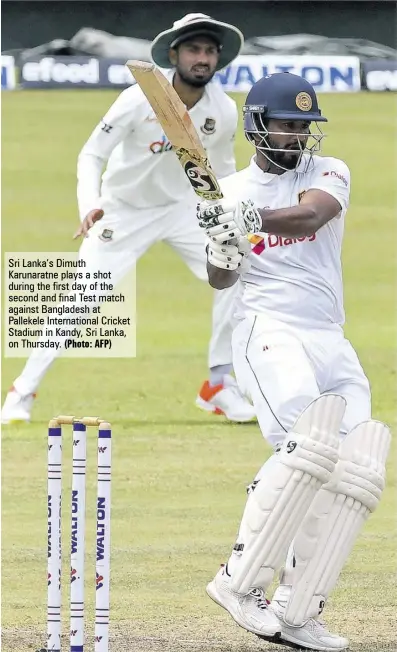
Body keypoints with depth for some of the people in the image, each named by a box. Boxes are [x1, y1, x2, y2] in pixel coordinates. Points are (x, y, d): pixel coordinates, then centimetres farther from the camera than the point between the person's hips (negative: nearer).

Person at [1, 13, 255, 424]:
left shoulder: (223, 111, -15)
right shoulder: (140, 100, -27)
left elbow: (224, 171, 2)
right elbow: (91, 155, -23)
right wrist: (90, 206, -41)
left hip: (182, 208, 4)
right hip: (122, 211, -4)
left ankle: (219, 386, 4)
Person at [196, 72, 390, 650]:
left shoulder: (329, 173, 10)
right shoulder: (231, 192, 11)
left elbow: (309, 216, -13)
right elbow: (221, 281, 3)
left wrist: (251, 220, -31)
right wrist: (222, 248, -20)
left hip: (333, 343, 4)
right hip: (268, 332, -4)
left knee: (357, 472, -9)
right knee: (308, 447, -28)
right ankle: (241, 582, -24)